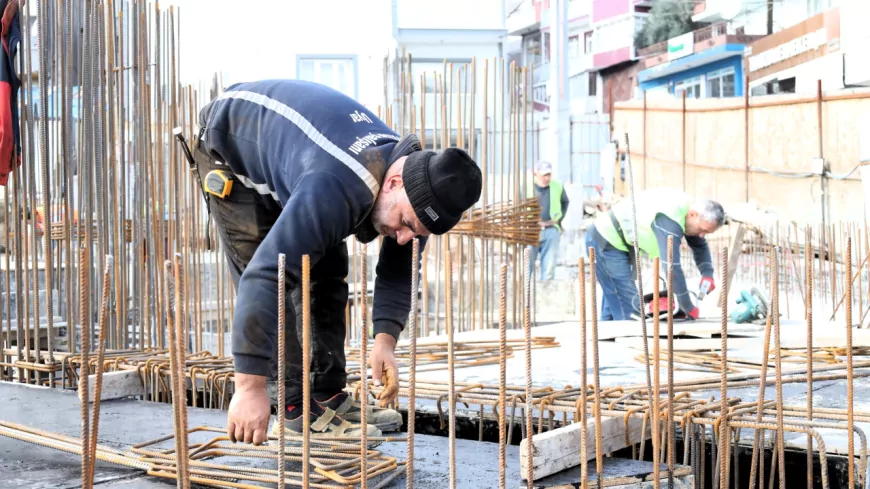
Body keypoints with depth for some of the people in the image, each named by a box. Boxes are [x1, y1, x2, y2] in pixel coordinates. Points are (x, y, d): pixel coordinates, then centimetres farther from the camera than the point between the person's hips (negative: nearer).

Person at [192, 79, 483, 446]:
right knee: (279, 277, -17)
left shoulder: (418, 189, -21)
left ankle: (328, 395, 8)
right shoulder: (334, 189, -47)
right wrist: (250, 387, -52)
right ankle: (301, 410, -11)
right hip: (230, 147, -7)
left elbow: (399, 270, -6)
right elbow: (264, 277, -51)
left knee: (328, 271, 2)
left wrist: (385, 340, -21)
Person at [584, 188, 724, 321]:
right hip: (606, 241, -11)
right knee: (629, 306, -12)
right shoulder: (669, 219, -30)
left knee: (614, 300, 18)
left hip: (609, 238, 11)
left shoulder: (689, 207, 1)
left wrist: (707, 274, -3)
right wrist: (688, 308, -24)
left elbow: (700, 246, 16)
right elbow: (672, 267, -32)